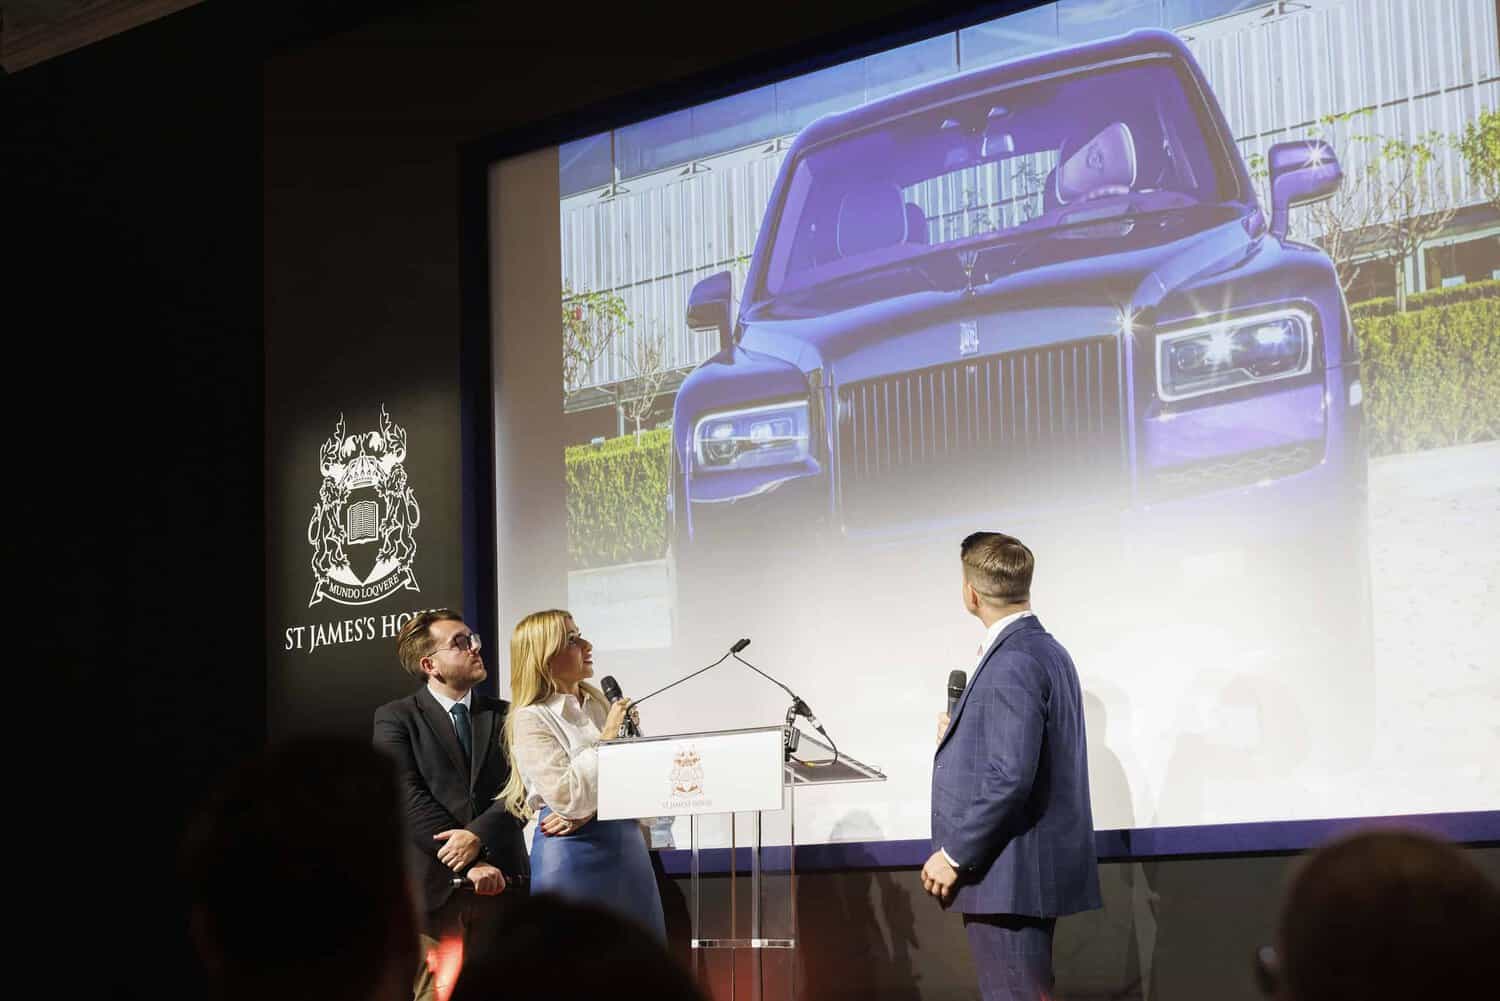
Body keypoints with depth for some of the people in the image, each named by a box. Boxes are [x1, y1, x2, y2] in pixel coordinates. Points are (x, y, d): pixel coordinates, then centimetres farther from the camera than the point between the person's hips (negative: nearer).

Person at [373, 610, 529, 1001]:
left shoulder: (504, 716, 14)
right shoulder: (395, 719, 3)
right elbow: (409, 799, -7)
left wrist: (478, 835, -16)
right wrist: (471, 864, -13)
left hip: (499, 880, 3)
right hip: (434, 883, -3)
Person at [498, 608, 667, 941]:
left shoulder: (599, 705, 11)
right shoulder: (530, 720, -7)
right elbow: (565, 797, -16)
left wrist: (589, 809, -11)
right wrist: (606, 738, -12)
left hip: (626, 844, 6)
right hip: (573, 852, -6)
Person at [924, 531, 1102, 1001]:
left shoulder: (1012, 665, -18)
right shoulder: (1048, 651, 13)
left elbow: (1010, 778, -25)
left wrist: (953, 855, -18)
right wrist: (961, 739, 18)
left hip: (1008, 875, -10)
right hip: (1033, 869, 10)